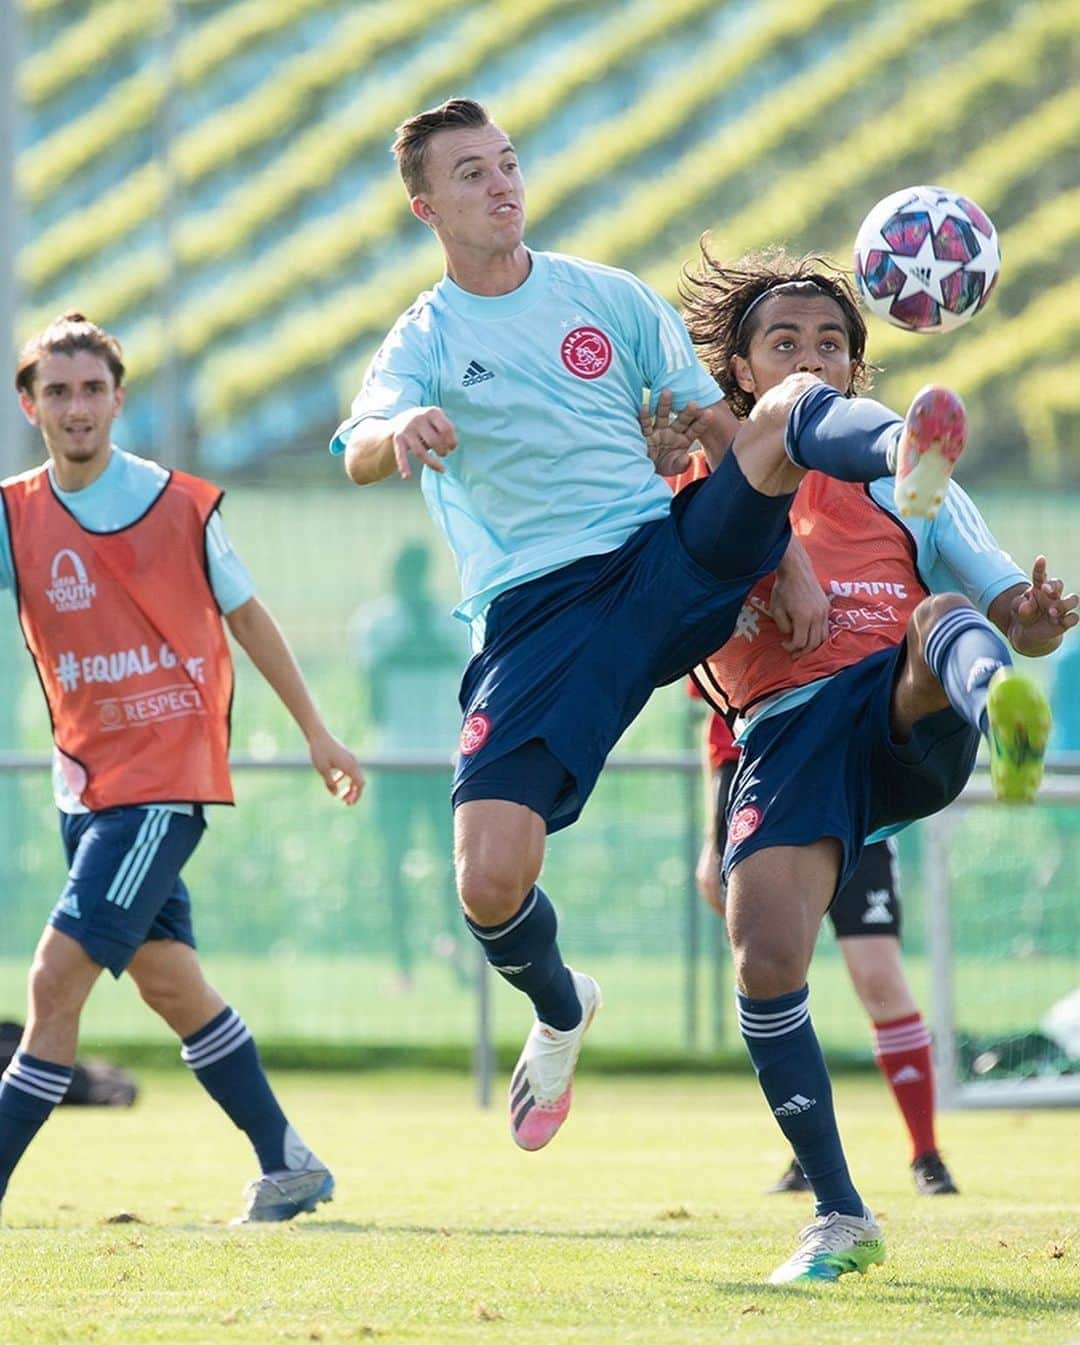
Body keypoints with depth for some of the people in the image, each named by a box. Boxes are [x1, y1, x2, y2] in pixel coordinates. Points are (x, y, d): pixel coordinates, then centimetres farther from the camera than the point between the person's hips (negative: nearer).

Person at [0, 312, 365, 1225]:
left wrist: (316, 731, 14)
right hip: (86, 781, 5)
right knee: (169, 985, 12)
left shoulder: (182, 505, -6)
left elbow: (246, 617, 7)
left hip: (168, 779, -5)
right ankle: (289, 1167, 25)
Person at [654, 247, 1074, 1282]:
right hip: (785, 733, 1)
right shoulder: (699, 487, 20)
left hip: (902, 711, -1)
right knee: (764, 958, -20)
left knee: (943, 618, -34)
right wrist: (648, 486, -5)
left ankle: (997, 715, -73)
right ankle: (839, 1217, -6)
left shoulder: (896, 477, 19)